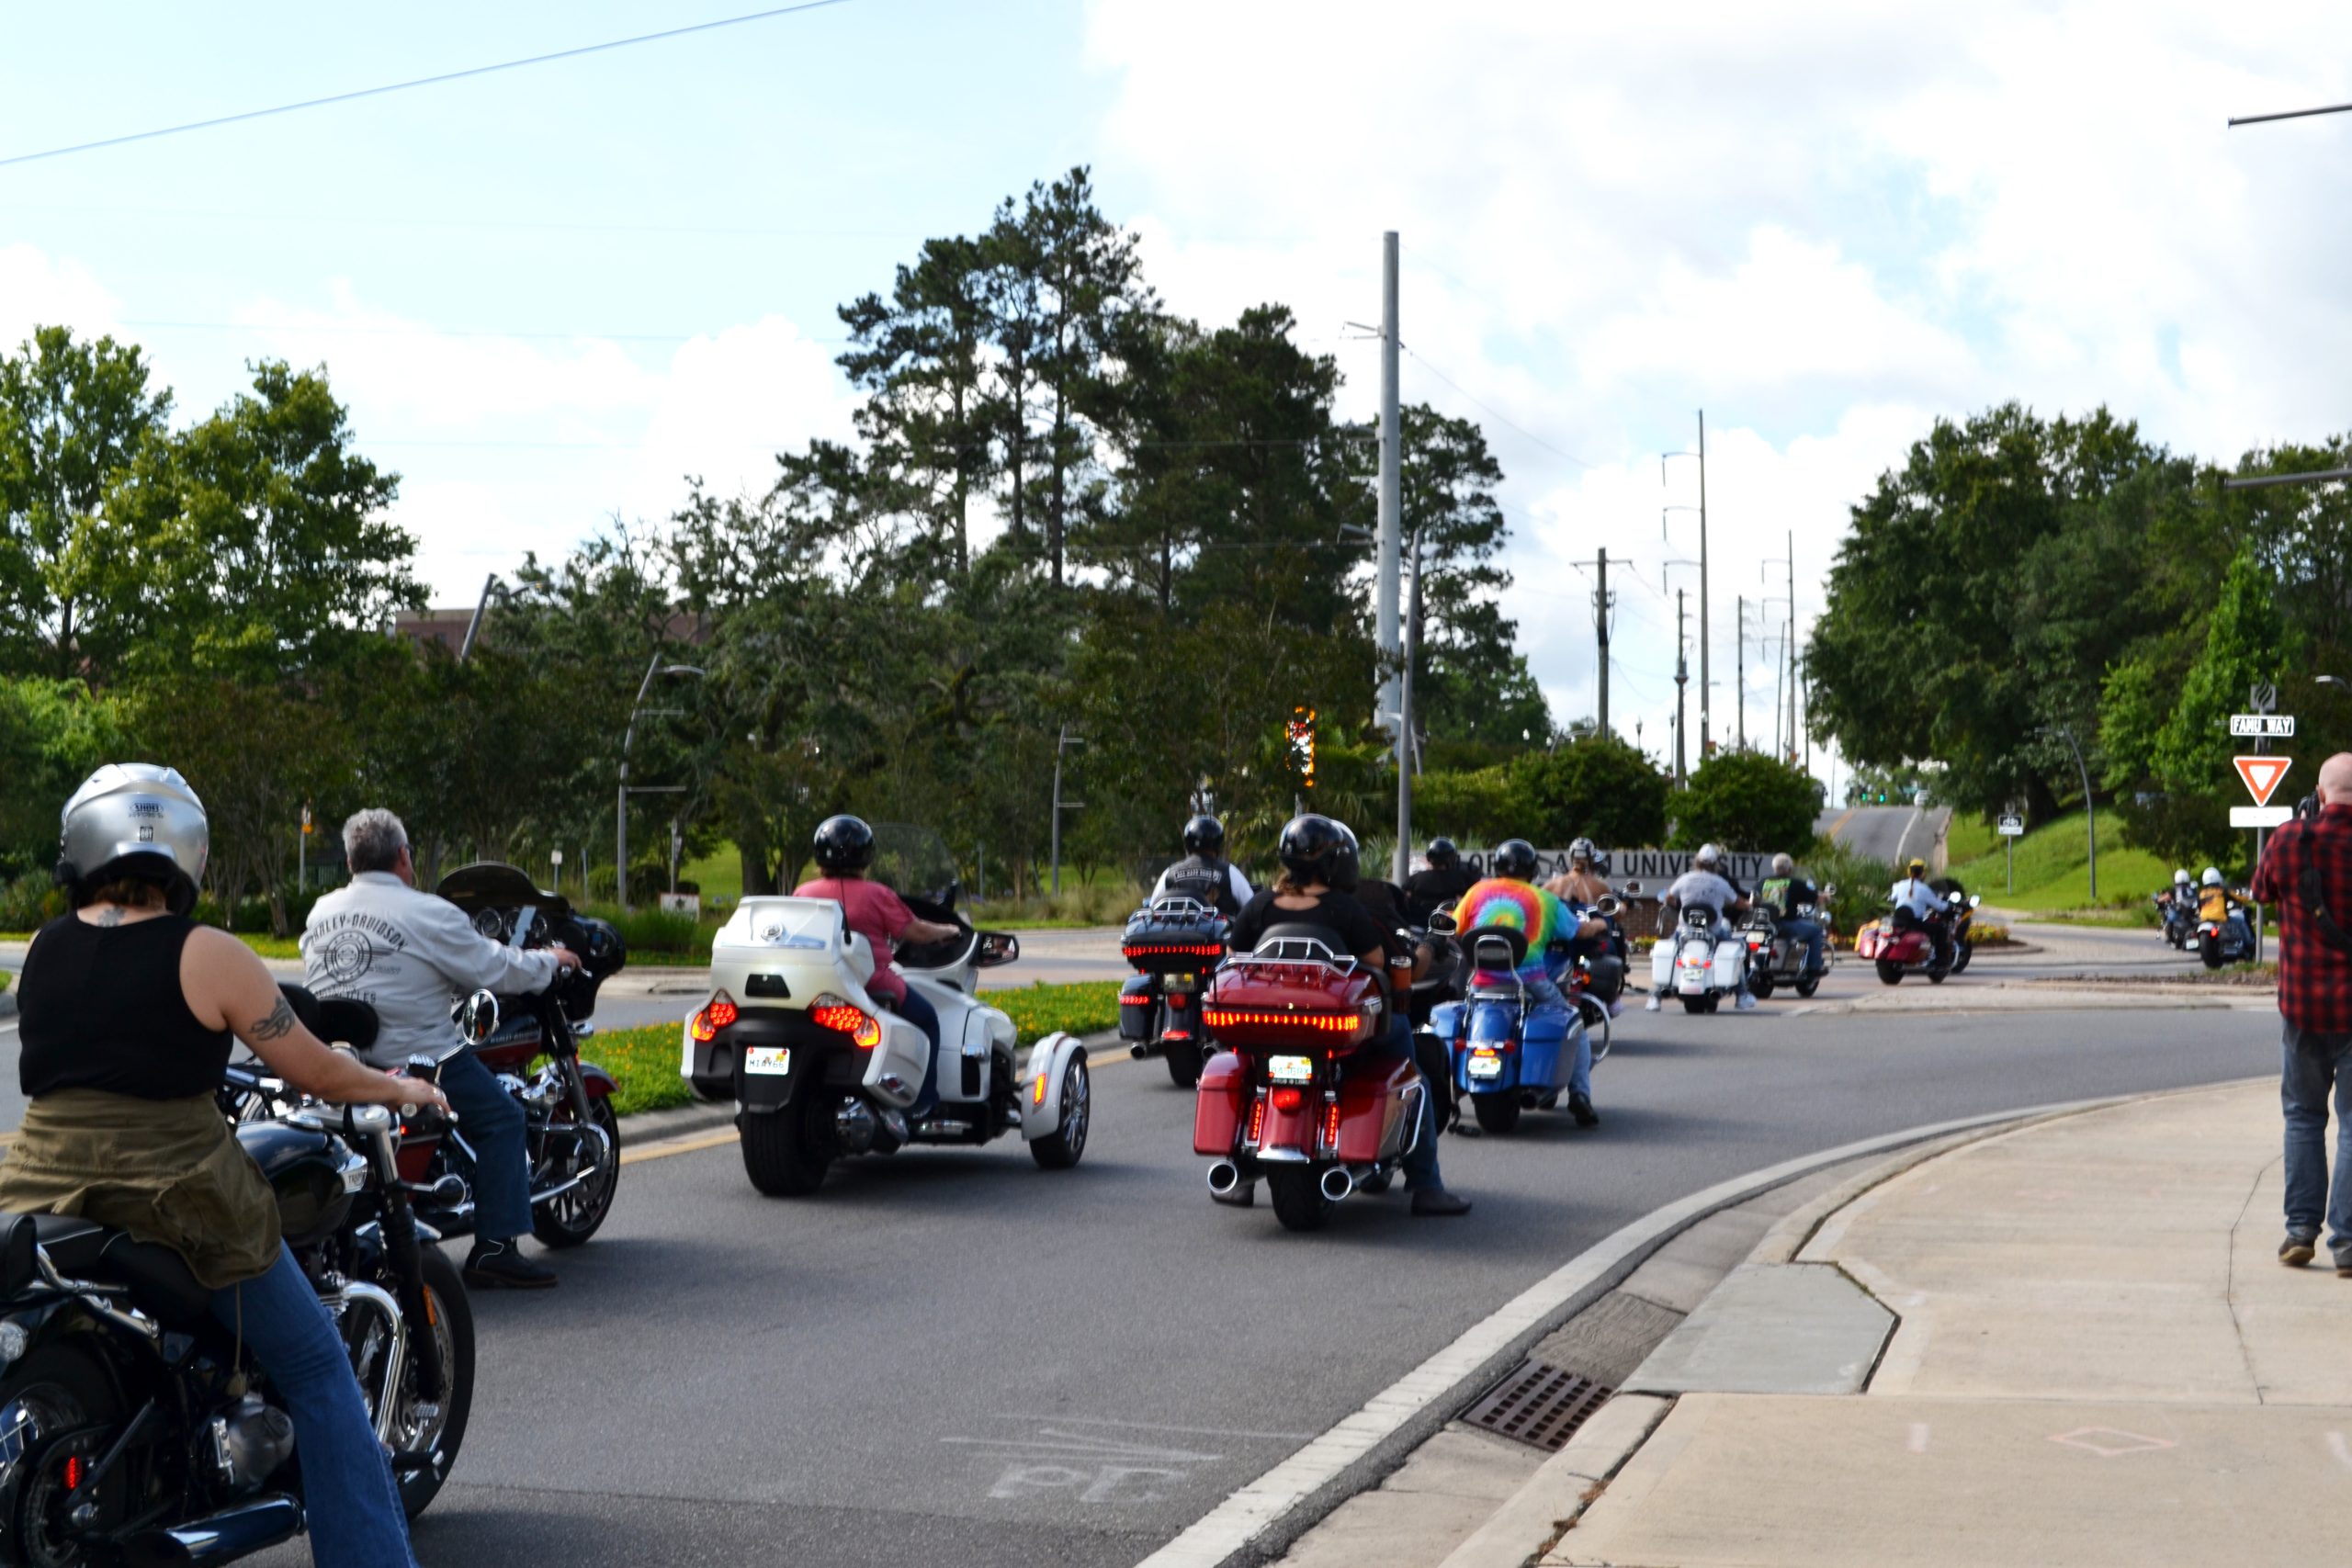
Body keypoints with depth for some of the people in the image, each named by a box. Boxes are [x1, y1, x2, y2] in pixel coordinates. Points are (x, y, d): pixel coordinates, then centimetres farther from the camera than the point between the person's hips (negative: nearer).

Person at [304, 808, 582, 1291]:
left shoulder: (318, 914, 10)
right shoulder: (428, 914, -11)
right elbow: (496, 970, -7)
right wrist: (551, 961, 13)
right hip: (414, 1061, -8)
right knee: (502, 1116, 2)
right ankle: (494, 1248, -7)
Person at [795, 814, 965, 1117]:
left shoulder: (802, 893, 0)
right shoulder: (875, 895, -10)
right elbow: (917, 932, -6)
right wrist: (948, 930, 15)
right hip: (873, 987, -4)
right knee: (926, 1017, 18)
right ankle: (921, 1101, 14)